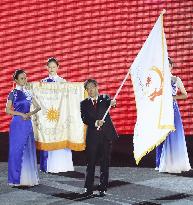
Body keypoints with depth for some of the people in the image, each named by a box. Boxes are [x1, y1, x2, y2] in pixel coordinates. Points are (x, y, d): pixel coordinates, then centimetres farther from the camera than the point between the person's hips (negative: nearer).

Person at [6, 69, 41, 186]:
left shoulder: (28, 93, 13)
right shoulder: (13, 93, -3)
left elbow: (38, 107, 14)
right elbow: (8, 110, -9)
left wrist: (30, 113, -5)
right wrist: (21, 114, -14)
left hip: (28, 124, 6)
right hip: (18, 124, -6)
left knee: (29, 150, 6)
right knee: (18, 150, -3)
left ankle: (28, 177, 13)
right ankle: (17, 179, 2)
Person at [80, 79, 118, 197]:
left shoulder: (104, 98, 8)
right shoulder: (84, 104, 8)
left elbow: (109, 102, -16)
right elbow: (84, 119, -5)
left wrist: (112, 103, -39)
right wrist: (95, 123, -22)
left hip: (106, 135, 0)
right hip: (92, 136, 0)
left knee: (105, 164, 4)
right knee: (91, 164, 3)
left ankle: (103, 189, 11)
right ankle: (88, 189, 10)